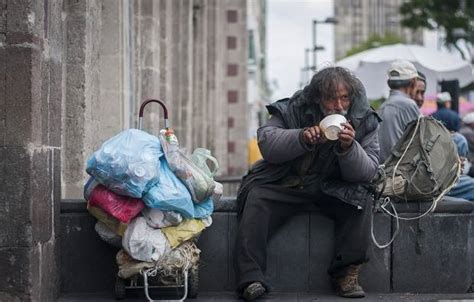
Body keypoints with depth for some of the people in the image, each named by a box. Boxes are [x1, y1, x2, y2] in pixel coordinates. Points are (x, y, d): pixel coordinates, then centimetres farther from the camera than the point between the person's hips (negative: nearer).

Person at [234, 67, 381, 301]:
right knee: (256, 199, -27)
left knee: (360, 200, -27)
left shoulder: (364, 122, -6)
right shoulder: (294, 109, -7)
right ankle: (251, 278, -32)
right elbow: (266, 142, -18)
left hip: (332, 188, 1)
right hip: (285, 183, -1)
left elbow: (367, 172, -11)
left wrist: (349, 147, -30)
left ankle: (346, 273, -19)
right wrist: (302, 137, -34)